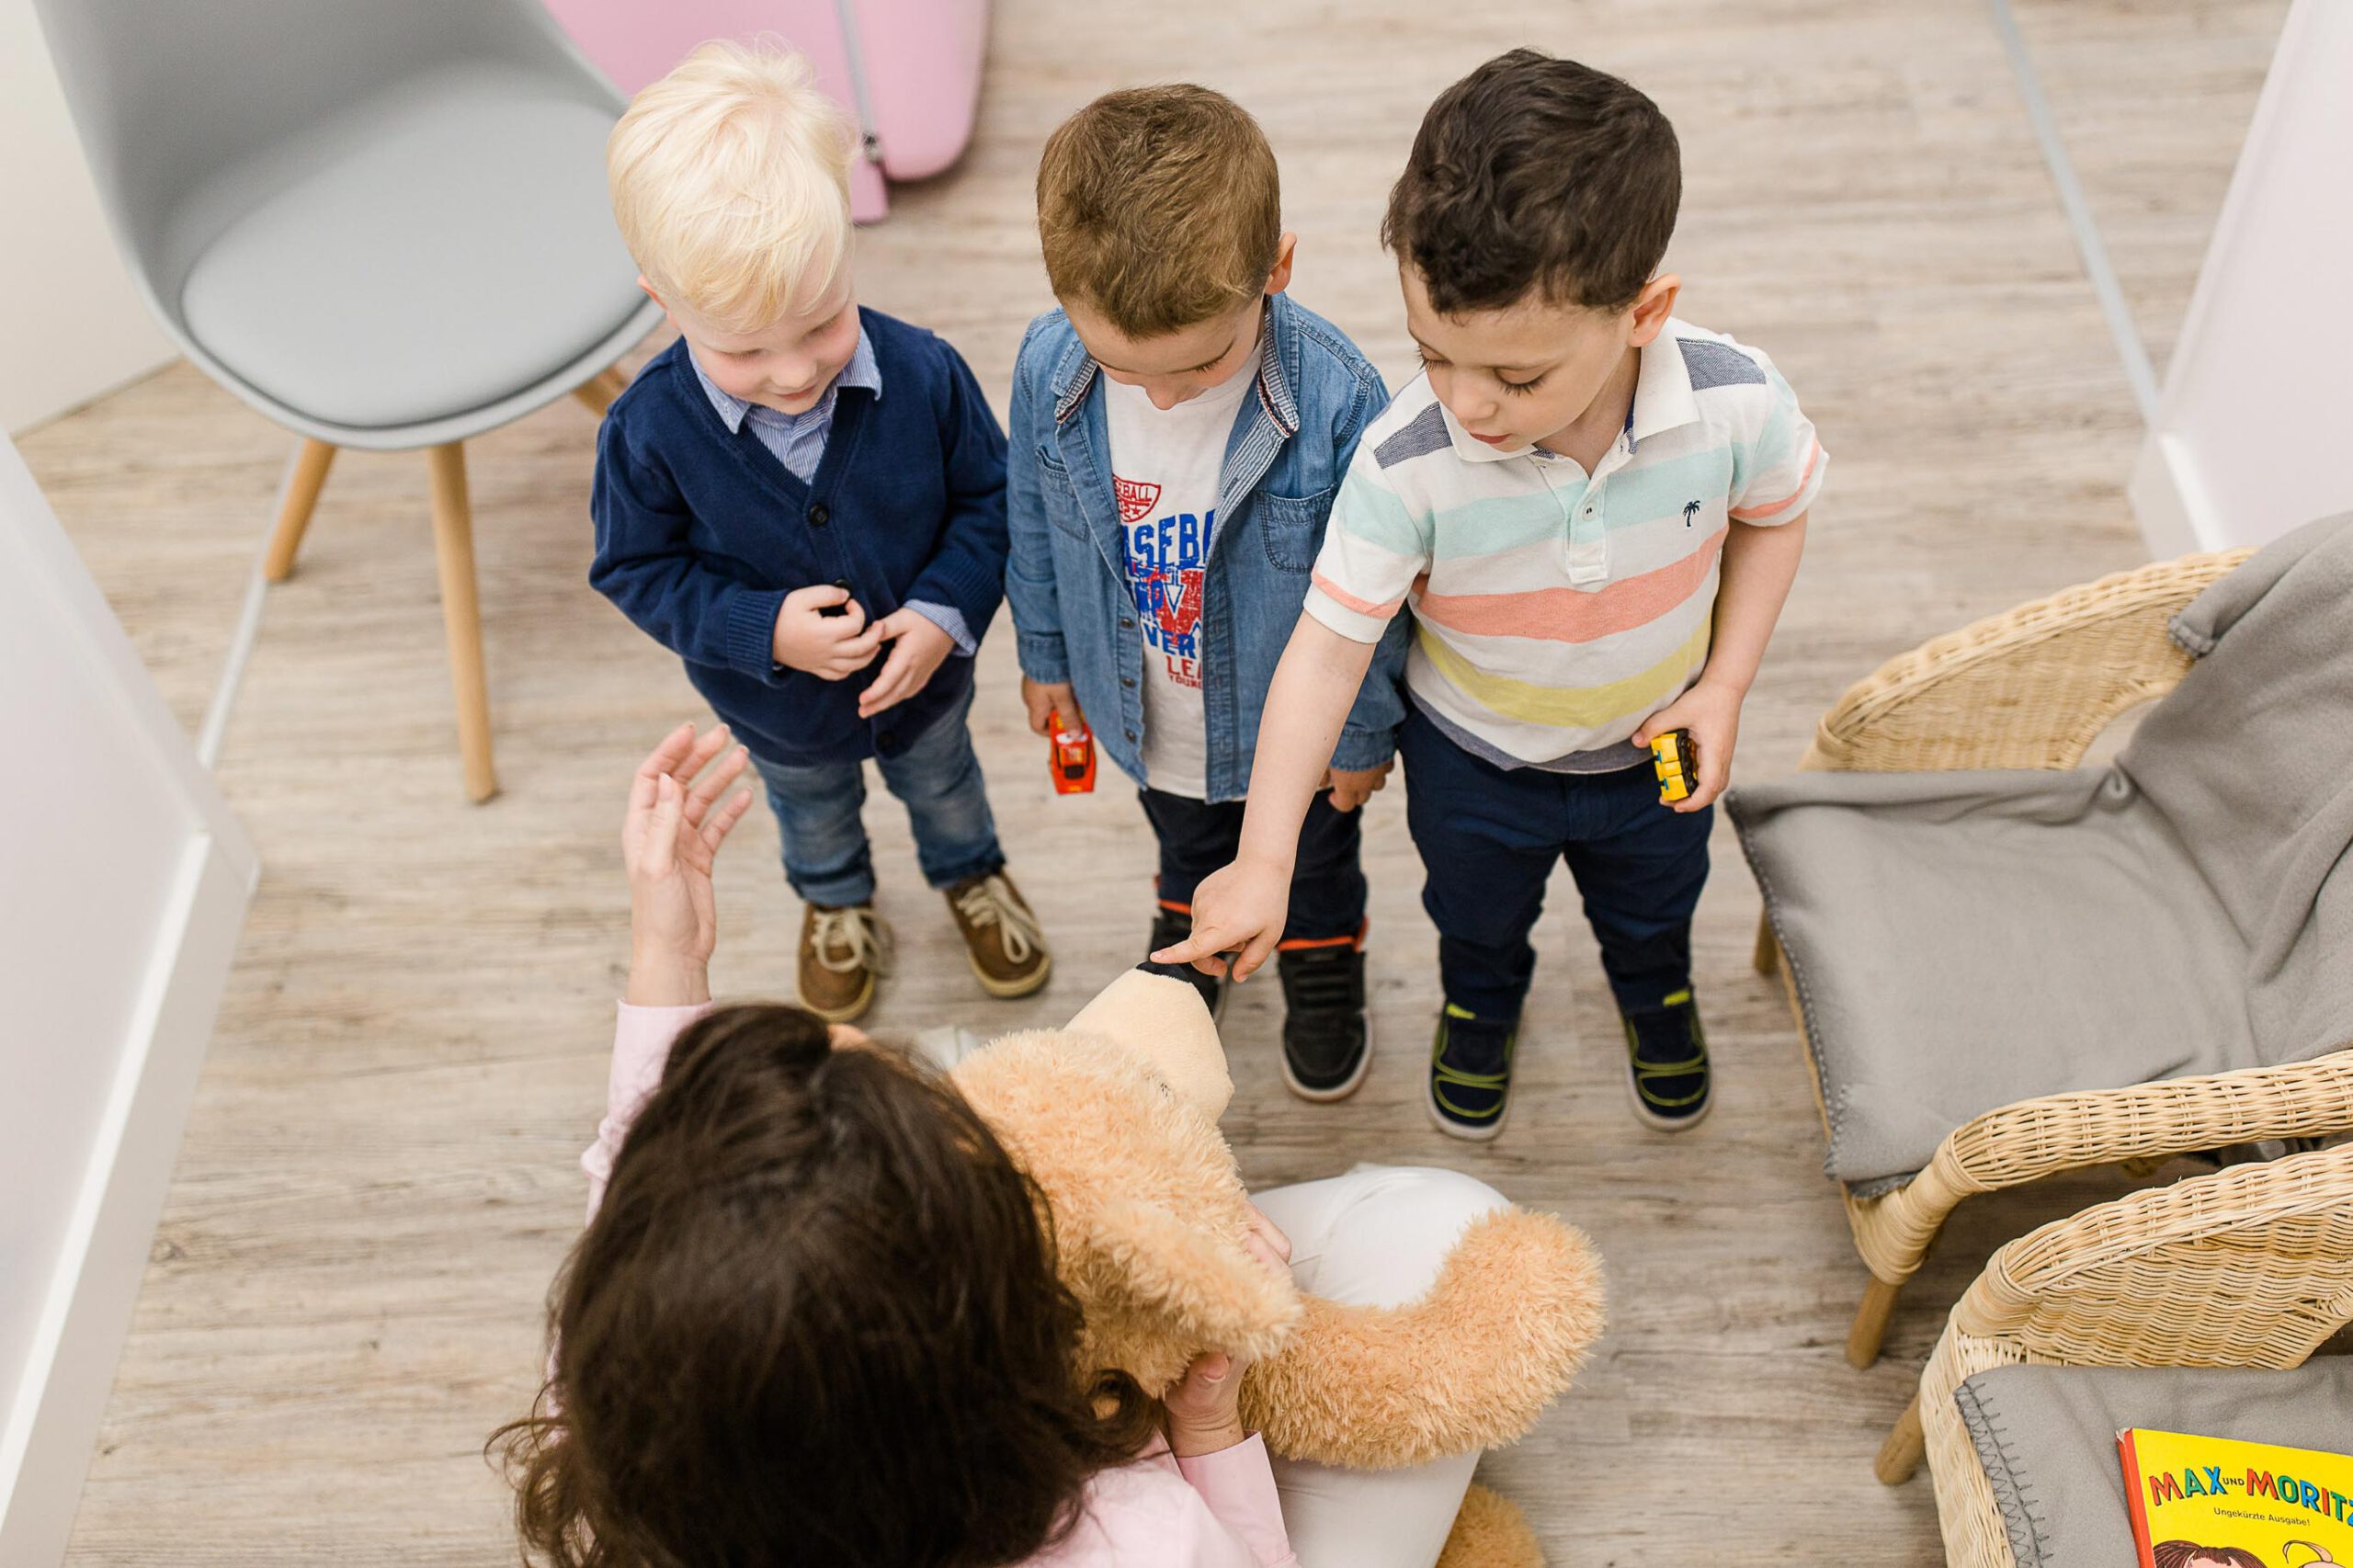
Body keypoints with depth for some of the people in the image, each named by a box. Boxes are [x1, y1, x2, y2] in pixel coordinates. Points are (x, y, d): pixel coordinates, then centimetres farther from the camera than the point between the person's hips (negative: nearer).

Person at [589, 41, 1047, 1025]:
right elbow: (638, 568, -17)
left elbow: (988, 499, -14)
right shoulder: (649, 430, -32)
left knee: (942, 784, 33)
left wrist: (948, 611, -28)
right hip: (780, 710, 0)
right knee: (813, 814, 33)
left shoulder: (922, 374, -31)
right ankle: (835, 906, 68)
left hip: (924, 674, 0)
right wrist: (764, 632, -30)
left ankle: (970, 876, 68)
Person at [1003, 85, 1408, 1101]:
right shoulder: (1048, 367, -26)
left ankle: (1322, 966, 61)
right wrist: (1046, 658, 8)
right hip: (1149, 720, 3)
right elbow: (1034, 529, -5)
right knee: (1186, 845, 34)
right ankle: (1192, 927, 67)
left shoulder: (1334, 397, -36)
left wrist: (1364, 732, -7)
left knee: (1311, 865, 29)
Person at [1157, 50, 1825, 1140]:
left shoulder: (1738, 403, -32)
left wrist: (1724, 686, -13)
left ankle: (1657, 996, 69)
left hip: (1651, 749, 1)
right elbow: (1329, 643, -29)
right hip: (1473, 761, -1)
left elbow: (1773, 516, -9)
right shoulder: (1405, 463, -38)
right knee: (1474, 915, 31)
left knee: (1652, 909, 33)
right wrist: (1264, 860, -29)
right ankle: (1480, 1007, 67)